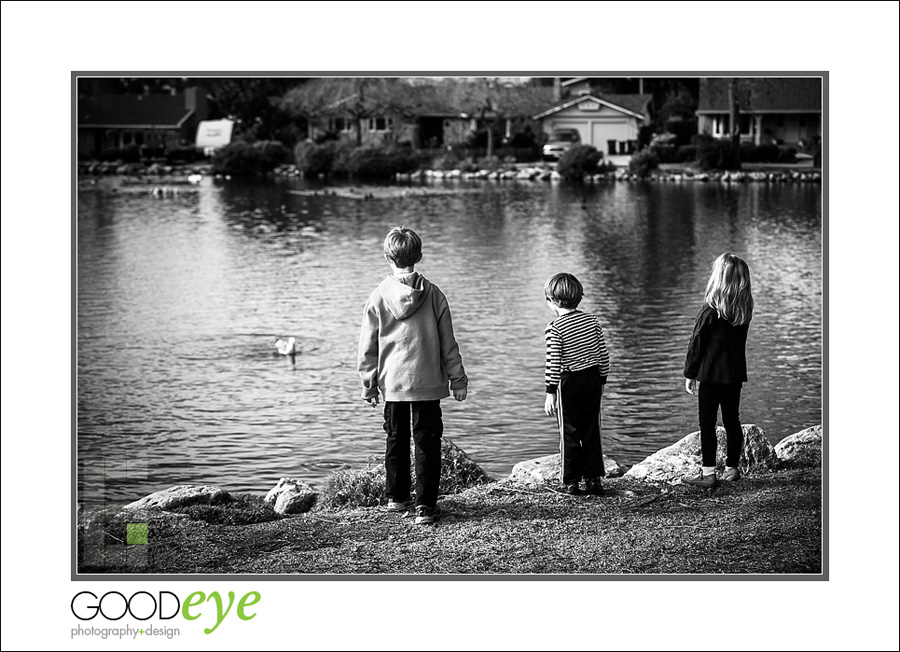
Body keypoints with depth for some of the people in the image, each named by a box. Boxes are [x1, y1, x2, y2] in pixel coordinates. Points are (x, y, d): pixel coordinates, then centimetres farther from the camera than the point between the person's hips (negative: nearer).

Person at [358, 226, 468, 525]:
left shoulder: (378, 297, -6)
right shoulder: (433, 294, -6)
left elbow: (368, 346, -1)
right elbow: (448, 342, -1)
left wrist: (369, 384, 9)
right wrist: (458, 379, 8)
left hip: (392, 382, 1)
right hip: (428, 383, -1)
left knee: (396, 439, 17)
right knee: (427, 442, 2)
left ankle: (397, 497, 27)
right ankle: (425, 505, -3)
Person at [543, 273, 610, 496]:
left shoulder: (555, 328, -13)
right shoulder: (592, 320, 4)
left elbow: (553, 363, -14)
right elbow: (603, 354, 8)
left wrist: (550, 392, -10)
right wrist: (601, 381, 18)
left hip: (569, 383, -5)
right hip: (593, 379, 5)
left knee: (570, 434, 4)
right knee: (591, 432, 10)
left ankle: (571, 482, 6)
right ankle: (594, 479, 11)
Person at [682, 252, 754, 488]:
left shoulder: (711, 310, -15)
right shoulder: (745, 309, 1)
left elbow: (696, 343, -10)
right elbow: (739, 340, 8)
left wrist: (690, 374, -2)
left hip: (711, 373, -6)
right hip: (735, 373, 6)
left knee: (707, 422, 0)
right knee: (732, 420, 13)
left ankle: (708, 474, 0)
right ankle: (731, 469, 19)